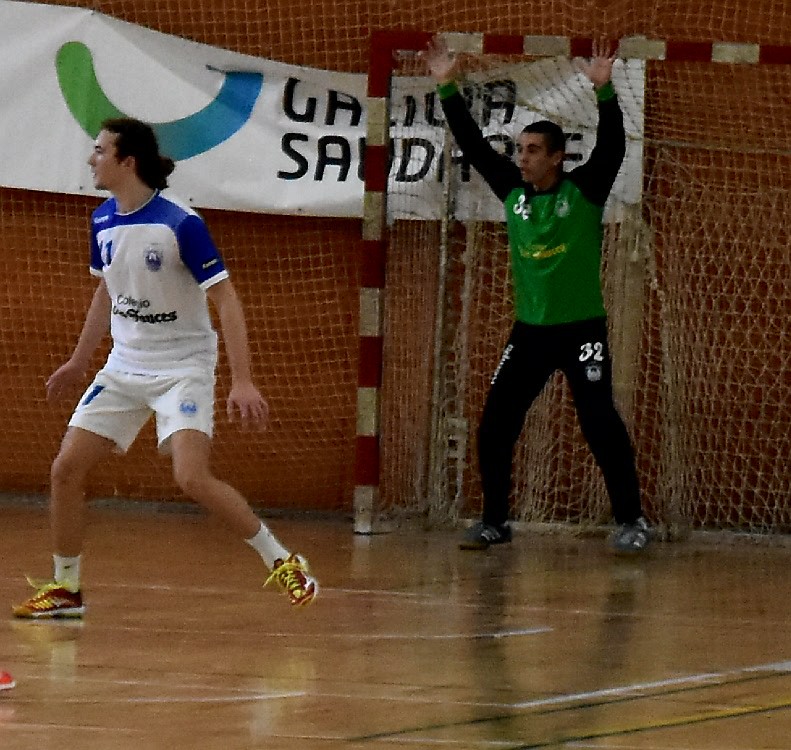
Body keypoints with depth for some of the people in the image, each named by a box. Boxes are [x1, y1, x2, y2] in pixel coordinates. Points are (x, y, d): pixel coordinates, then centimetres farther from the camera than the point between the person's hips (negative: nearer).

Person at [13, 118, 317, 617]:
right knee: (66, 469, -1)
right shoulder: (103, 222, 2)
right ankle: (66, 590, 15)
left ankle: (283, 563, -10)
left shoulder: (180, 224, -19)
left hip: (183, 366, -7)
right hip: (124, 366, 7)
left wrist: (243, 382, -26)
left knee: (192, 478, -24)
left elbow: (226, 300, -19)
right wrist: (79, 361, 25)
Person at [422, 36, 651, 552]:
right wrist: (448, 88, -5)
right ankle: (495, 522, 13)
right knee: (495, 428, 3)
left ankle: (632, 521, -2)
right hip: (529, 331, 5)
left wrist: (604, 91, -36)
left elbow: (612, 146, -22)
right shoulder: (512, 190, 3)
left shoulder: (585, 190, -8)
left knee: (601, 425, -10)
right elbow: (474, 145, 2)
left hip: (581, 330, -5)